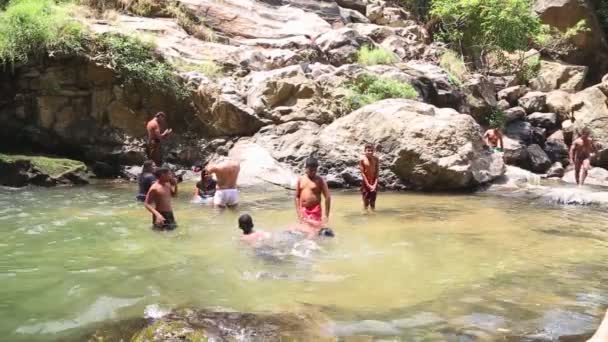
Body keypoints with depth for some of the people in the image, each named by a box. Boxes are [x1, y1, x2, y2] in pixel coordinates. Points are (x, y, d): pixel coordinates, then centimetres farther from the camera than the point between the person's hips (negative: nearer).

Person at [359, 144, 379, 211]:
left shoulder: (376, 159, -1)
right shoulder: (362, 159, -9)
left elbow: (377, 172, 0)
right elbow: (362, 173, -10)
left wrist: (375, 184, -10)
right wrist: (368, 185, -14)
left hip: (374, 183, 2)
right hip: (365, 183, -2)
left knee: (373, 202, 7)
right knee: (366, 202, 0)